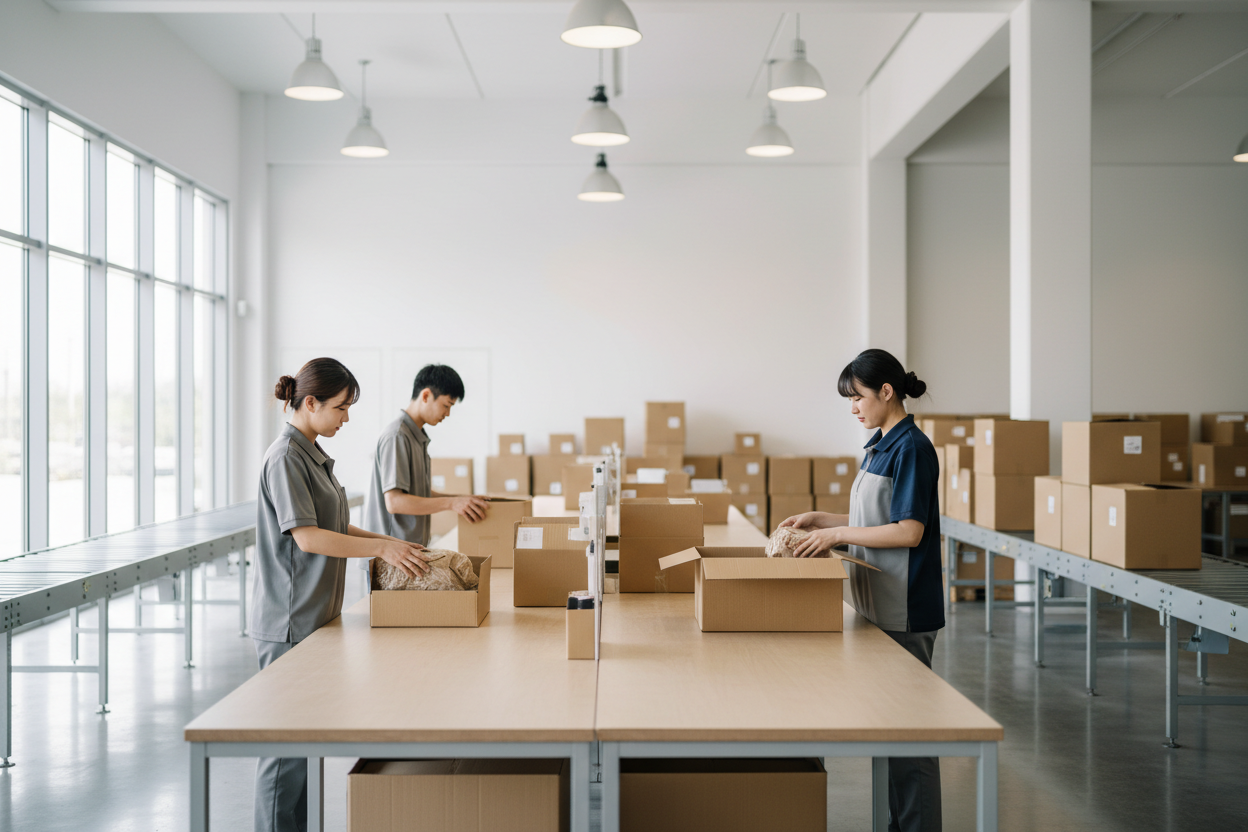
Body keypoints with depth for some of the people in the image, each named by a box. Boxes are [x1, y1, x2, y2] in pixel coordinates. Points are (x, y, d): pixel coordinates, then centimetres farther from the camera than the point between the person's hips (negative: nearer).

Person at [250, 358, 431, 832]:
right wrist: (380, 548, -22)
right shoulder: (285, 457, -16)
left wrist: (388, 544, 10)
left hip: (315, 616, 9)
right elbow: (306, 536, -22)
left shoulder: (314, 453, 13)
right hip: (289, 621, -9)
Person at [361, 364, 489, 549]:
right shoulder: (397, 436, -14)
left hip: (413, 547, 9)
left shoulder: (419, 437, 16)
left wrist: (462, 500, 12)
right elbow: (394, 501, -22)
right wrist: (450, 503, -23)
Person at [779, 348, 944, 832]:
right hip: (879, 606, 9)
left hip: (905, 610, -9)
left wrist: (837, 534, -17)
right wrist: (821, 520, 10)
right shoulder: (882, 446, 13)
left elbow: (909, 531, -21)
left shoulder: (911, 448, -15)